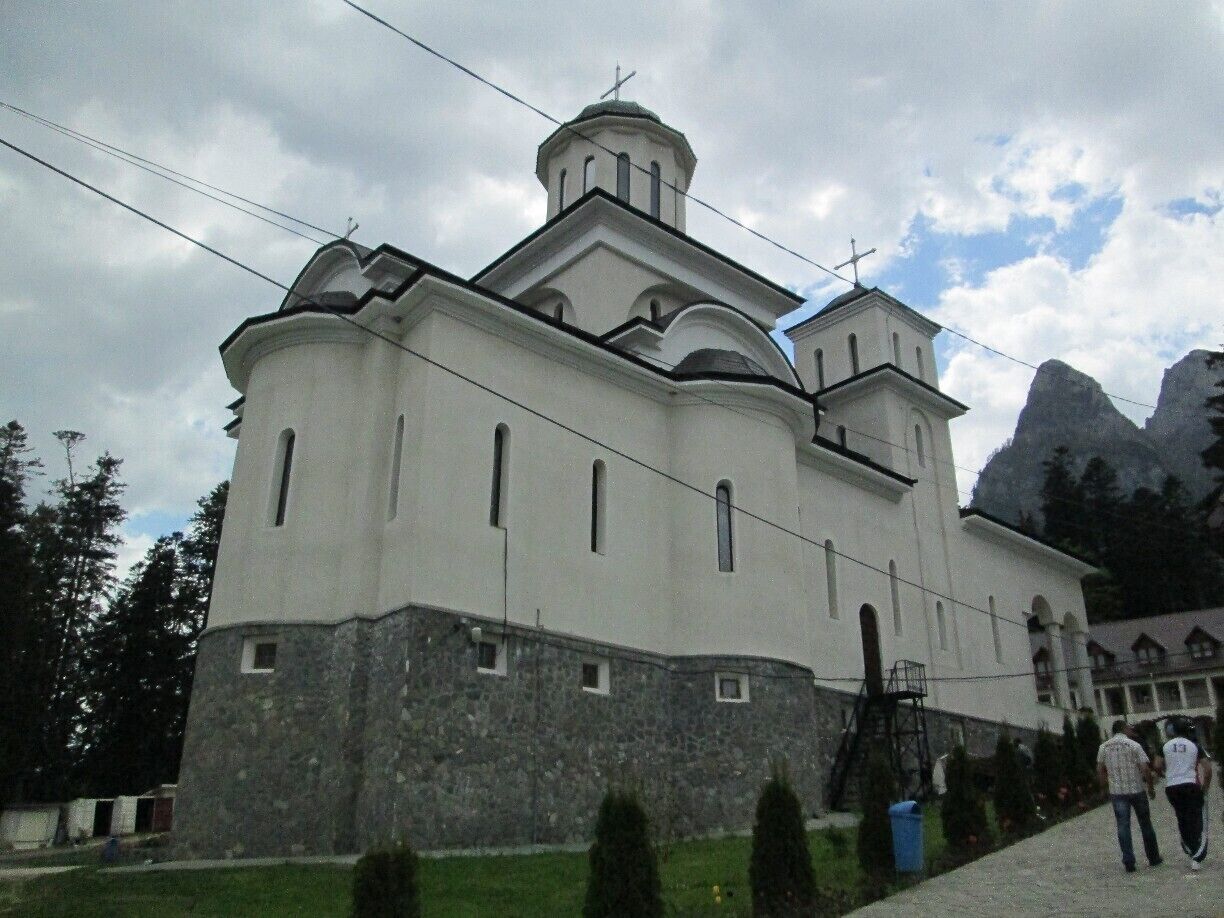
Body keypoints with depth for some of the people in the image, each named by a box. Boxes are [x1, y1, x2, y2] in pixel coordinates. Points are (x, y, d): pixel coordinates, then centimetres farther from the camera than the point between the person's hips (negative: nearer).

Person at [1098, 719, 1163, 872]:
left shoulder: (1104, 747, 1)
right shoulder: (1134, 745, -9)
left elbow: (1100, 769, 7)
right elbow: (1145, 768, -12)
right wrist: (1151, 787, 1)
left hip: (1116, 792, 2)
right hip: (1137, 789, -1)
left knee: (1123, 826, 3)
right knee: (1145, 825, 14)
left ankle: (1129, 862, -1)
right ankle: (1154, 858, 25)